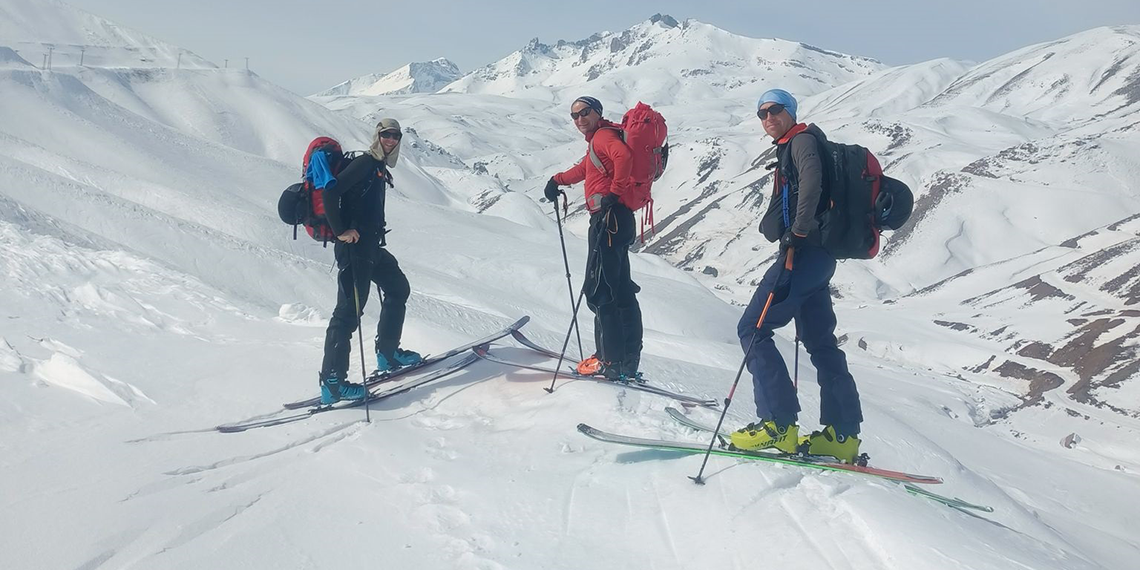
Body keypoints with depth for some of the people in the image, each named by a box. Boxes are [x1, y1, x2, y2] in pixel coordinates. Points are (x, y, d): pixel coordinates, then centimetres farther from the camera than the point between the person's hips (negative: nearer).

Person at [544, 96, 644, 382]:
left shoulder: (603, 135, -7)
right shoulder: (596, 140, 23)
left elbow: (624, 157, -29)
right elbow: (585, 168, 43)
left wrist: (614, 193, -25)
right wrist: (558, 180, 41)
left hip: (609, 218, -11)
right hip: (613, 219, 11)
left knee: (598, 291, -10)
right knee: (620, 289, 13)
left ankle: (612, 362, -9)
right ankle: (629, 360, 19)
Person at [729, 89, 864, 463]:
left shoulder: (802, 139, -3)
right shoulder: (788, 149, 25)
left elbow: (811, 180, -23)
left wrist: (798, 232, -26)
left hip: (805, 251, -10)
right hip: (815, 255, 10)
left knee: (752, 329, -10)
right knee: (821, 343, 10)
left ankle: (778, 424, -12)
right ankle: (843, 434, 12)